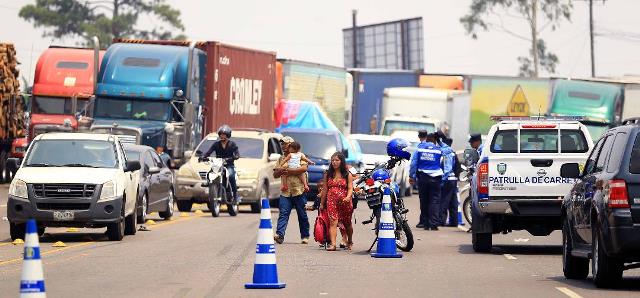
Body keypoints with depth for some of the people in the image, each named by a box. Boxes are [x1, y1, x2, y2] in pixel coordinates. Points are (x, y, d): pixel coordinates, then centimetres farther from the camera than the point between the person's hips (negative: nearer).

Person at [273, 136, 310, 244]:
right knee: (283, 214, -11)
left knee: (302, 215, 5)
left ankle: (305, 236, 15)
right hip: (285, 192, 4)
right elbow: (275, 174, 15)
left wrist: (289, 171, -14)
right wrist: (281, 171, -7)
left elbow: (304, 168, -16)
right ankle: (279, 235, -22)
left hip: (298, 191, -4)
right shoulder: (281, 159, 19)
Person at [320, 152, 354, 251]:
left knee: (347, 223, 15)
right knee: (333, 222, -17)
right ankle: (333, 244, -26)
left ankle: (350, 242, 38)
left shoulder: (347, 175, 5)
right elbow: (325, 190, 14)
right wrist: (322, 204, 15)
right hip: (331, 201, 0)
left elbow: (350, 188, -1)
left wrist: (348, 197, -22)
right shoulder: (328, 175, 11)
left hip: (344, 202, 0)